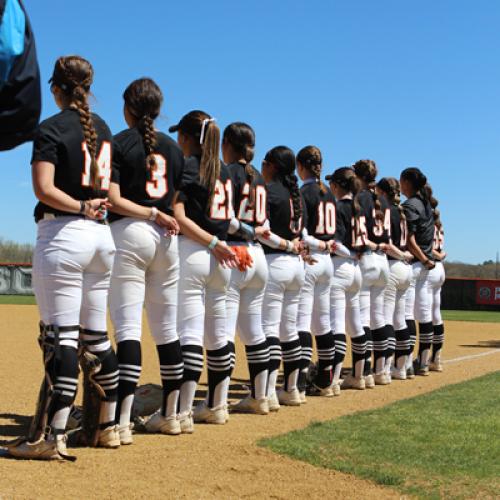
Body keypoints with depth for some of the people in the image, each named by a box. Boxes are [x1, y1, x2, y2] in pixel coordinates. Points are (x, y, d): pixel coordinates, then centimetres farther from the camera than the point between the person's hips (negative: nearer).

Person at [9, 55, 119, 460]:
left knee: (61, 336, -9)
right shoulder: (102, 128, 16)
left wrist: (81, 208, -8)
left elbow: (44, 188, -16)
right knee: (96, 335, 13)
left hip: (62, 234, -7)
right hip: (103, 236, 7)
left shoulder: (52, 128, -5)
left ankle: (53, 438, -9)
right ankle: (109, 427, 18)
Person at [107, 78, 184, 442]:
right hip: (167, 237, 5)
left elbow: (114, 200, -11)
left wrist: (154, 214, -7)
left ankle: (123, 421, -13)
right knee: (166, 327, 10)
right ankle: (170, 415, 17)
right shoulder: (173, 147, 14)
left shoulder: (118, 144, -1)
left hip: (129, 234, -5)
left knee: (128, 325, -8)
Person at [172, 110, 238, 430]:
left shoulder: (183, 167, -4)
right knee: (218, 334, 12)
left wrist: (214, 243, -14)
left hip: (191, 252, -7)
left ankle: (183, 412, -9)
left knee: (189, 333, -9)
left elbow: (179, 217, -14)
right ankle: (217, 406, 21)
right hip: (221, 259, 7)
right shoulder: (225, 171, 15)